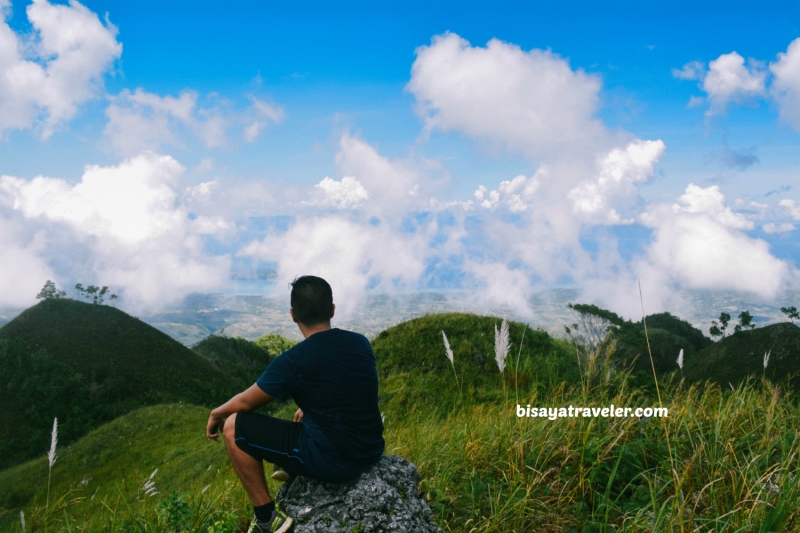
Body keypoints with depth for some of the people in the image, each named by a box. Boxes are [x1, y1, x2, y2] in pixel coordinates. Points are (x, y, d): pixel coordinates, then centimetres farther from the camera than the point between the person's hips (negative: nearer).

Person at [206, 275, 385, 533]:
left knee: (234, 426, 3)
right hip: (371, 452, 7)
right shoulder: (361, 343, 1)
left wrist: (216, 414, 19)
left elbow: (245, 402, -1)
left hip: (332, 460, -7)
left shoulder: (293, 361, -16)